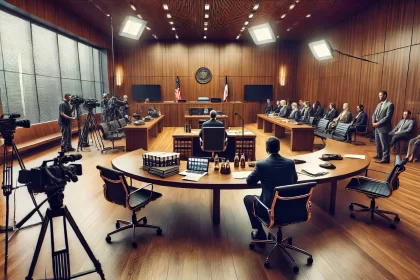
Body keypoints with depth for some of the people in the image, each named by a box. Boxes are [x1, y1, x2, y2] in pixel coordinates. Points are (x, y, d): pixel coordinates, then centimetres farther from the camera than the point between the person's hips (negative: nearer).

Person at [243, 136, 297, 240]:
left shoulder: (261, 164, -15)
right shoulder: (290, 163, -4)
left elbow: (249, 181, 0)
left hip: (269, 210, -5)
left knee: (247, 198, 22)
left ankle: (260, 233, 23)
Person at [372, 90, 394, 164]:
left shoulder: (390, 104, -10)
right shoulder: (379, 104, 16)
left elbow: (388, 117, -17)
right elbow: (374, 114, 14)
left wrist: (378, 123, -18)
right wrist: (373, 122, -3)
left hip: (383, 127, -8)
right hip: (377, 126, 8)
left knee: (384, 143, -3)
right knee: (378, 142, 16)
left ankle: (385, 158, 3)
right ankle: (379, 155, 28)